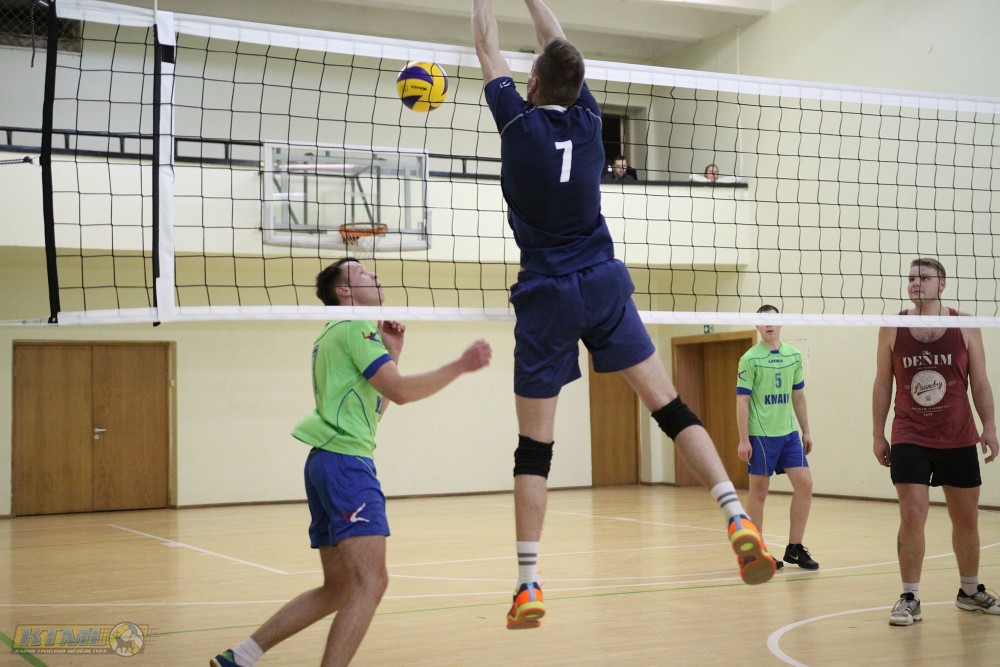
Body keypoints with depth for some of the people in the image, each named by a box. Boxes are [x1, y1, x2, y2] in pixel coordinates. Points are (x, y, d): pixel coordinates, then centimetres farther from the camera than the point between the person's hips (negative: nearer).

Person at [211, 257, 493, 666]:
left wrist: (392, 354, 20)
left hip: (327, 462, 10)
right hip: (345, 460, -10)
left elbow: (372, 410, 26)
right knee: (370, 582, -17)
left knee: (338, 588, 14)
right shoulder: (355, 327, -6)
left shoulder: (335, 334, 25)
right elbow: (400, 391, -16)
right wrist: (460, 366, -9)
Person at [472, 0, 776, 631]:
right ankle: (739, 519, -12)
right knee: (670, 406, 3)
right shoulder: (587, 117, 3)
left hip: (546, 298, -3)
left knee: (534, 446, 1)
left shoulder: (520, 121, -5)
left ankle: (529, 585, 0)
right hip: (604, 285, 3)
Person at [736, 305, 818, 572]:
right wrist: (743, 439, -12)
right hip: (761, 435, -5)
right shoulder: (750, 359, -6)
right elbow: (742, 400, -8)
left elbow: (798, 396, 17)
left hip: (789, 434, 5)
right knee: (759, 491, 2)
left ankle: (794, 548, 9)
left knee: (805, 484, -2)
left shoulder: (794, 356, 9)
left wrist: (806, 431, 15)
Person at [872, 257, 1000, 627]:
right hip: (910, 439, -1)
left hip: (958, 440, 2)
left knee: (966, 518, 12)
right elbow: (883, 385, 4)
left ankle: (970, 591, 30)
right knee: (912, 516, -10)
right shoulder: (892, 329, 0)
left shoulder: (965, 326, 0)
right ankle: (910, 598, -1)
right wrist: (878, 434, 2)